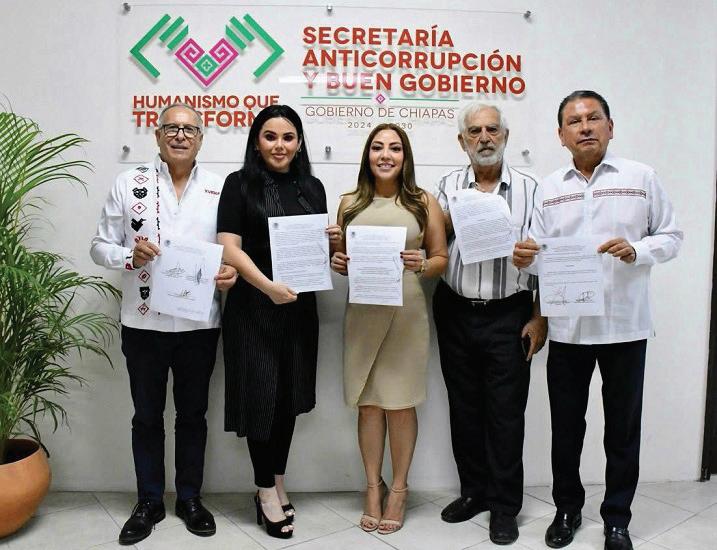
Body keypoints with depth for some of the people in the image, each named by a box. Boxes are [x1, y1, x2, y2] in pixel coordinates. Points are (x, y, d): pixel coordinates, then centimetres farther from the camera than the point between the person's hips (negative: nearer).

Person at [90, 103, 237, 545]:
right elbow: (100, 246, 2)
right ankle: (149, 503, 31)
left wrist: (232, 271, -16)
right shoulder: (129, 183, 0)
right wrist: (130, 256, -18)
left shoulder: (221, 188, 2)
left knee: (193, 414, 13)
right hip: (144, 323, 0)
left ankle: (190, 498, 31)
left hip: (199, 323, 0)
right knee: (147, 416, 13)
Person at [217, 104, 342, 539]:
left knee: (290, 397, 12)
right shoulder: (240, 184, -3)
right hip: (253, 307, -4)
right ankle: (266, 492, 19)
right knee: (261, 397, 2)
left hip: (300, 306, 4)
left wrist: (333, 240, -4)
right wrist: (269, 286, -24)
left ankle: (278, 483, 30)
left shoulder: (312, 187, 10)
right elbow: (231, 248, -11)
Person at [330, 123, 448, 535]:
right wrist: (337, 264, -4)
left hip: (406, 311, -2)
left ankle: (399, 489, 22)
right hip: (362, 311, 2)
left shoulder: (423, 202, 5)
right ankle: (373, 487, 23)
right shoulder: (350, 203, 10)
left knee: (400, 403, 4)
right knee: (368, 403, 6)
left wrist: (422, 265, -15)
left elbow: (442, 258, 5)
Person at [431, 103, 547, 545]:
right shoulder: (449, 186, 5)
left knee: (506, 411, 5)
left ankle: (505, 505, 21)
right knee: (464, 407, 13)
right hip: (456, 313, 3)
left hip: (509, 315, -2)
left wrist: (540, 317, -3)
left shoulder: (529, 188, -1)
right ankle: (474, 491, 30)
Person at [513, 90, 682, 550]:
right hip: (567, 326, 2)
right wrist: (524, 258, -15)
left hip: (625, 324, -1)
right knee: (566, 425, 12)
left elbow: (671, 236, 2)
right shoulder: (550, 188, 8)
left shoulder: (641, 177, 1)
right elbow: (540, 252, 7)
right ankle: (568, 508, 33)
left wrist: (636, 250, -17)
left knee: (623, 427, 10)